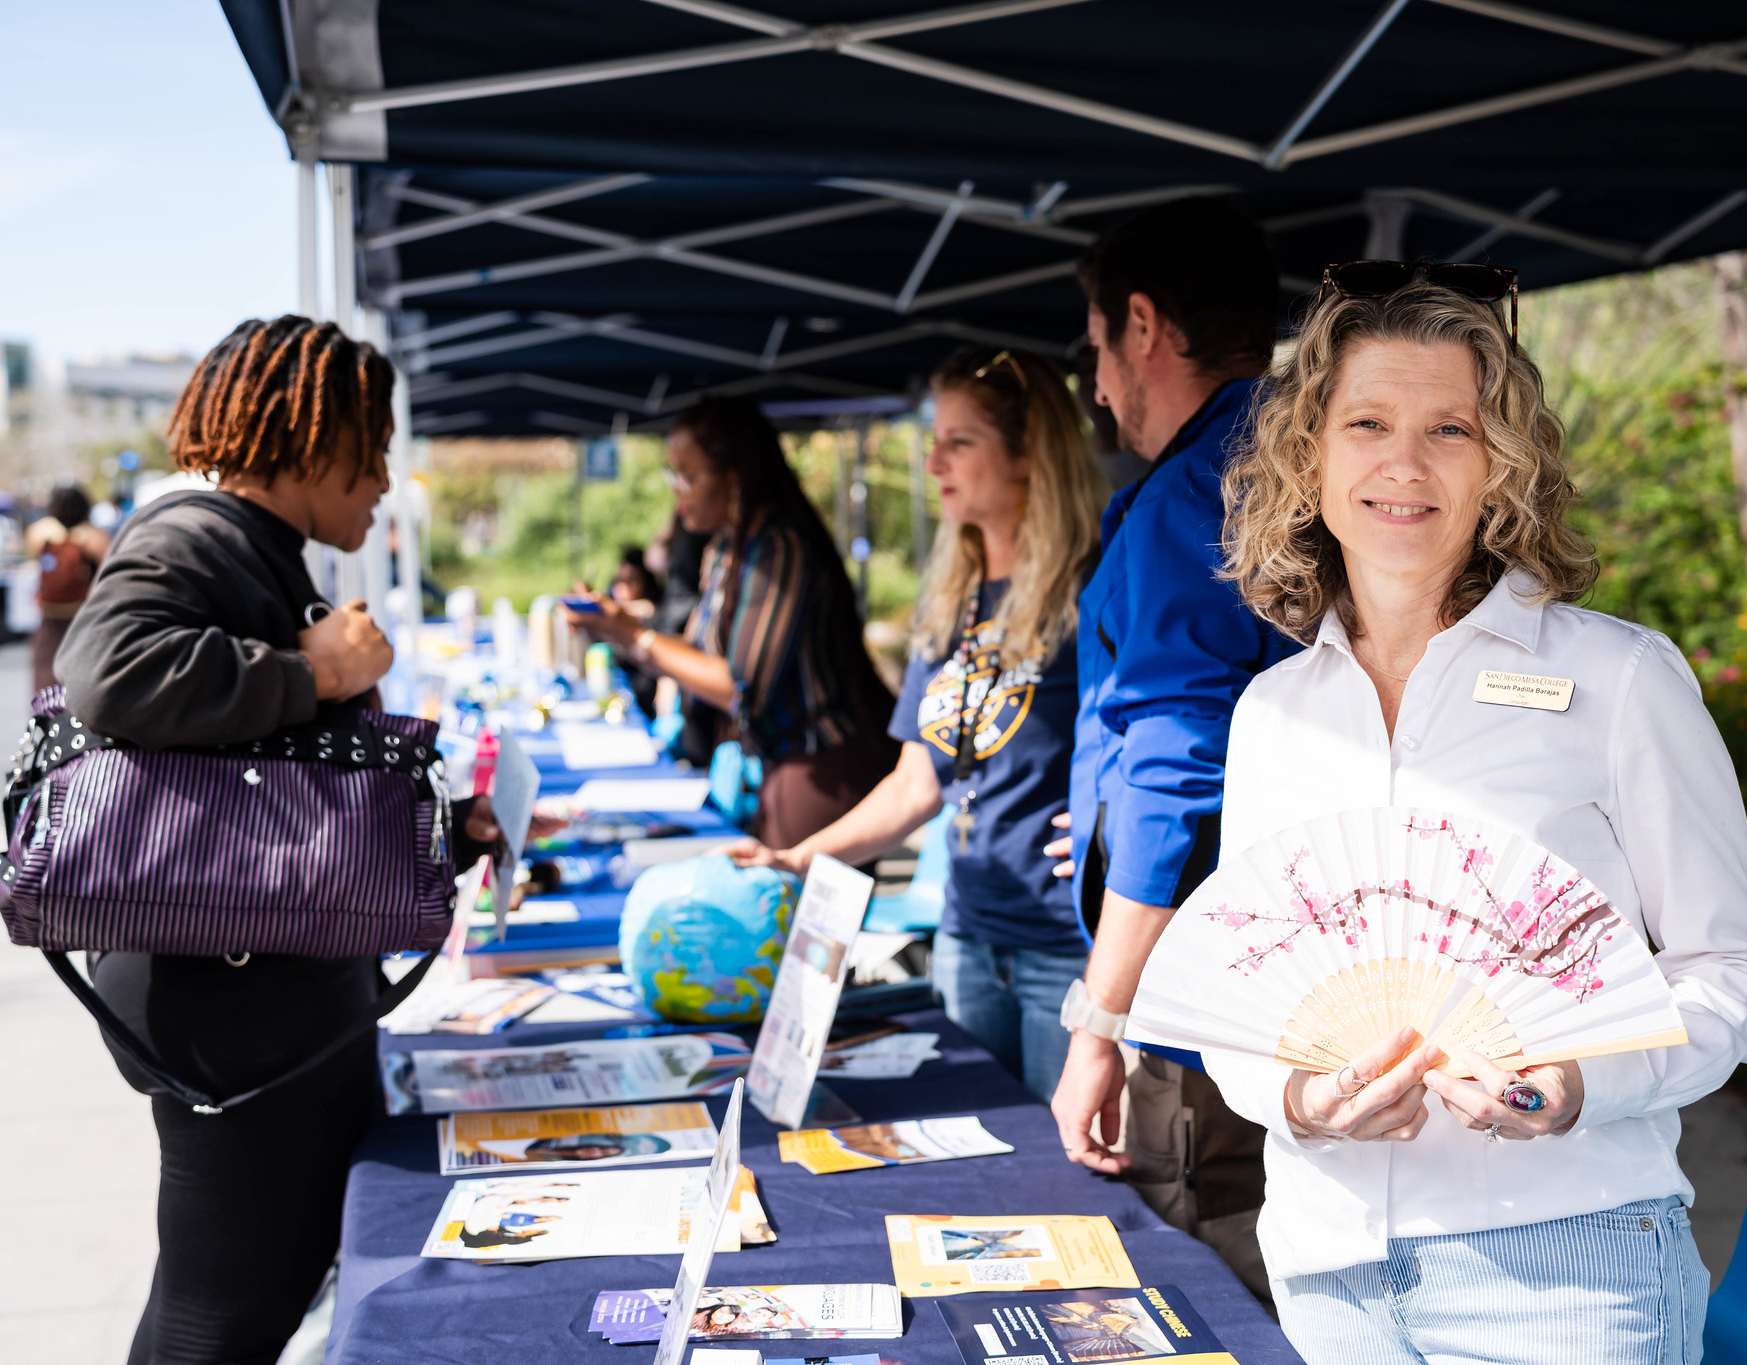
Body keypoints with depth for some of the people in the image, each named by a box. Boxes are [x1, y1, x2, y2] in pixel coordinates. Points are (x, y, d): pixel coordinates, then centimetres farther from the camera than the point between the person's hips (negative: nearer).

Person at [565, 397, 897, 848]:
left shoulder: (781, 551, -20)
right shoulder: (726, 547, 10)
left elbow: (743, 688, -20)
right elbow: (709, 655, 13)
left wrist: (638, 638, -12)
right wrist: (622, 628, 4)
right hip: (783, 760, 9)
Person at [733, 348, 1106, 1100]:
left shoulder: (1087, 594, -9)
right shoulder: (949, 605, 12)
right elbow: (916, 785, 16)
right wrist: (799, 858, 10)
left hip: (1068, 945, -6)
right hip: (969, 938, 7)